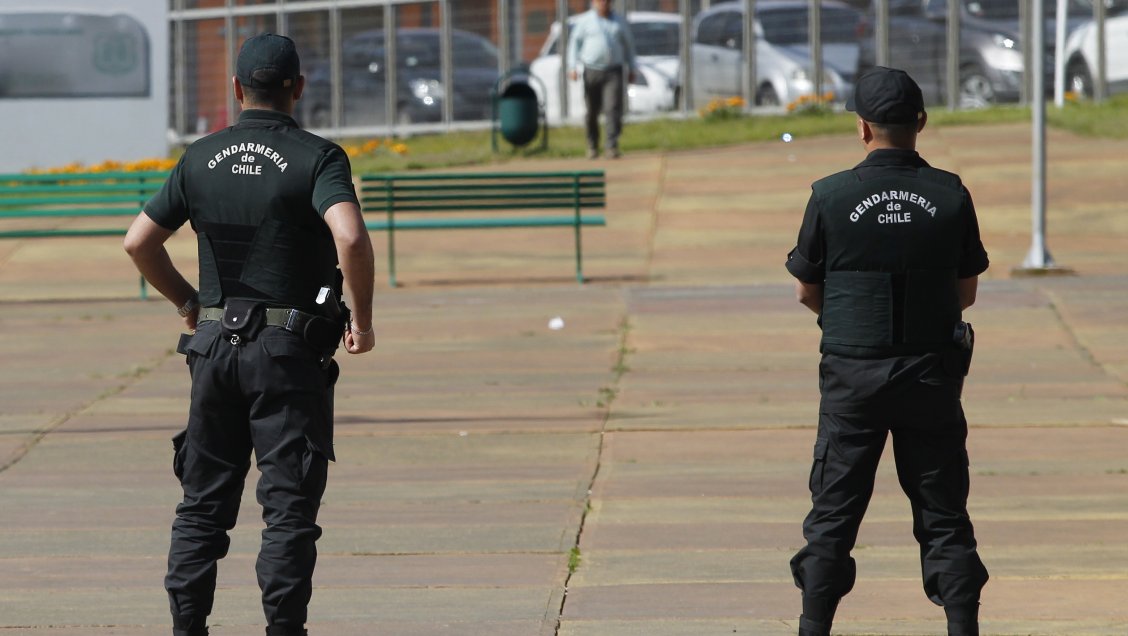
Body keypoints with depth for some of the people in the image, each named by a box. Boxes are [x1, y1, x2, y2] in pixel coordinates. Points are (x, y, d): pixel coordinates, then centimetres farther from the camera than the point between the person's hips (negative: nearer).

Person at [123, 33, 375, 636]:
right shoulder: (316, 157, -8)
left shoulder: (201, 159, 5)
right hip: (290, 354, -4)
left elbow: (139, 241, 6)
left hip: (215, 343, 4)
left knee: (203, 502, 11)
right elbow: (350, 236, -25)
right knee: (289, 505, -1)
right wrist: (362, 318, -12)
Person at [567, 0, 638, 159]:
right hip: (592, 72, 0)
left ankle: (612, 146, -18)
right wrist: (573, 67, -10)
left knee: (613, 109, -15)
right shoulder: (585, 20, 2)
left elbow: (628, 44, 16)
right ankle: (593, 146, 25)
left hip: (613, 72, 0)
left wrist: (631, 69, 14)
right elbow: (574, 43, 0)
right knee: (592, 112, 5)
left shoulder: (619, 21, 9)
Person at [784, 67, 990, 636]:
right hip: (931, 371, 1)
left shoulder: (832, 197, -9)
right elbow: (966, 293, 5)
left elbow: (806, 292, 1)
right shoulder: (951, 196, -4)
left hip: (852, 374, -1)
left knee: (833, 509, 7)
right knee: (943, 511, 8)